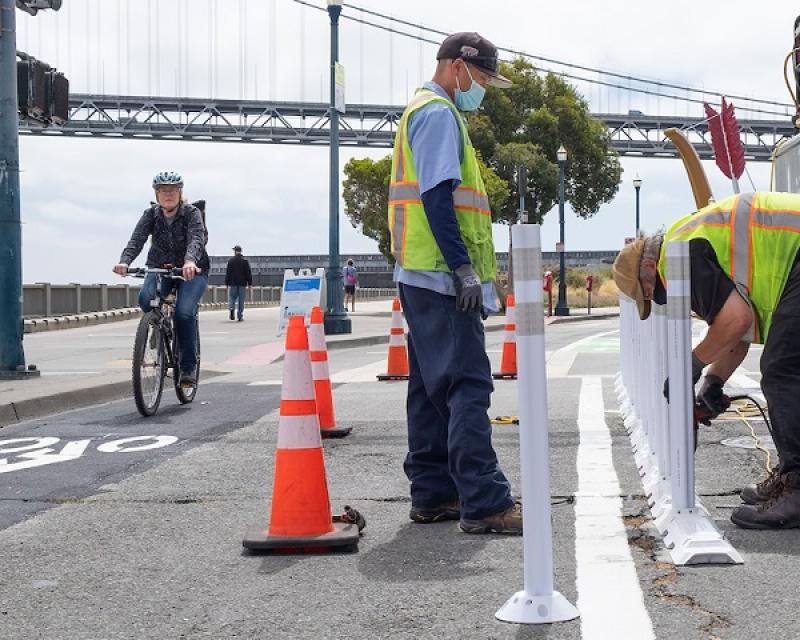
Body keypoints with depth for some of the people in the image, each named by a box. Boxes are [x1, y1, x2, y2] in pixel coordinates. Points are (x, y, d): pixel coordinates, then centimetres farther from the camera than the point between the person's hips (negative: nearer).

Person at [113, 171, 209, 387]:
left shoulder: (191, 213, -13)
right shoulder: (151, 214, -4)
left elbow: (196, 239, -31)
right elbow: (137, 239, -19)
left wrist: (190, 261, -53)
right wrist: (124, 261, -40)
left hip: (192, 271, -3)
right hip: (160, 268, 3)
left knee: (184, 312, -25)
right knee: (145, 298, -29)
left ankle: (188, 367, -10)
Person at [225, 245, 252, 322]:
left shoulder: (231, 261, 1)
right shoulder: (245, 261, 1)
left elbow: (228, 273, 2)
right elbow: (248, 273, 1)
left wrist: (227, 283, 6)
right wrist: (249, 283, 5)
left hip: (233, 283, 0)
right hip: (242, 283, 0)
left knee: (232, 297, 7)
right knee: (241, 301, 4)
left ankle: (231, 308, -23)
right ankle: (240, 316, 2)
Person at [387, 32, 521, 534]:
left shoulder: (425, 112, 24)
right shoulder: (438, 113, -8)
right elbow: (437, 196, -19)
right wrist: (463, 268, -21)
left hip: (424, 276, 11)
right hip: (441, 273, -11)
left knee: (433, 388, 11)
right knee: (467, 385, -12)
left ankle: (433, 495, 16)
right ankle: (485, 504, -13)